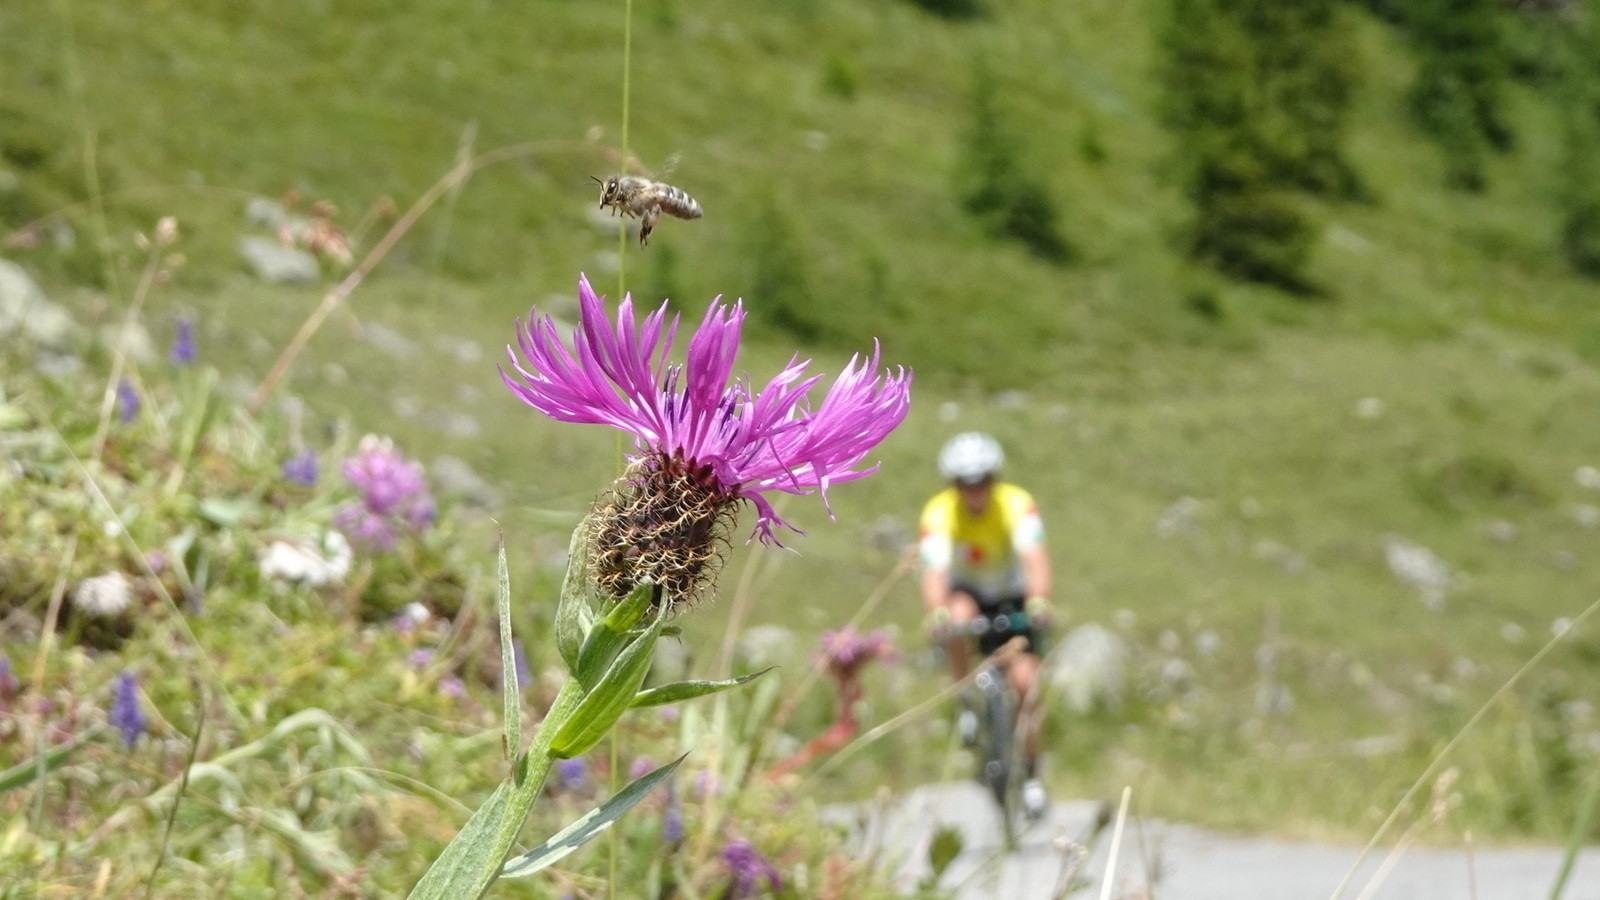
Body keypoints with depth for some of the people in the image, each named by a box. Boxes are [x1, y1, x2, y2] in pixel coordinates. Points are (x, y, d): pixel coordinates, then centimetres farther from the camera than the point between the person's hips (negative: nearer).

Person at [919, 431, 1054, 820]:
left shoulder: (1017, 504, -25)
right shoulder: (939, 512, -25)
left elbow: (1035, 558, -39)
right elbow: (934, 571, -38)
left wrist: (1038, 600, -59)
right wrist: (937, 612, -59)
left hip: (1011, 598, 0)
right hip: (966, 593, 0)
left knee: (1025, 680, -15)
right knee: (958, 616, -36)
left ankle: (1031, 775, 2)